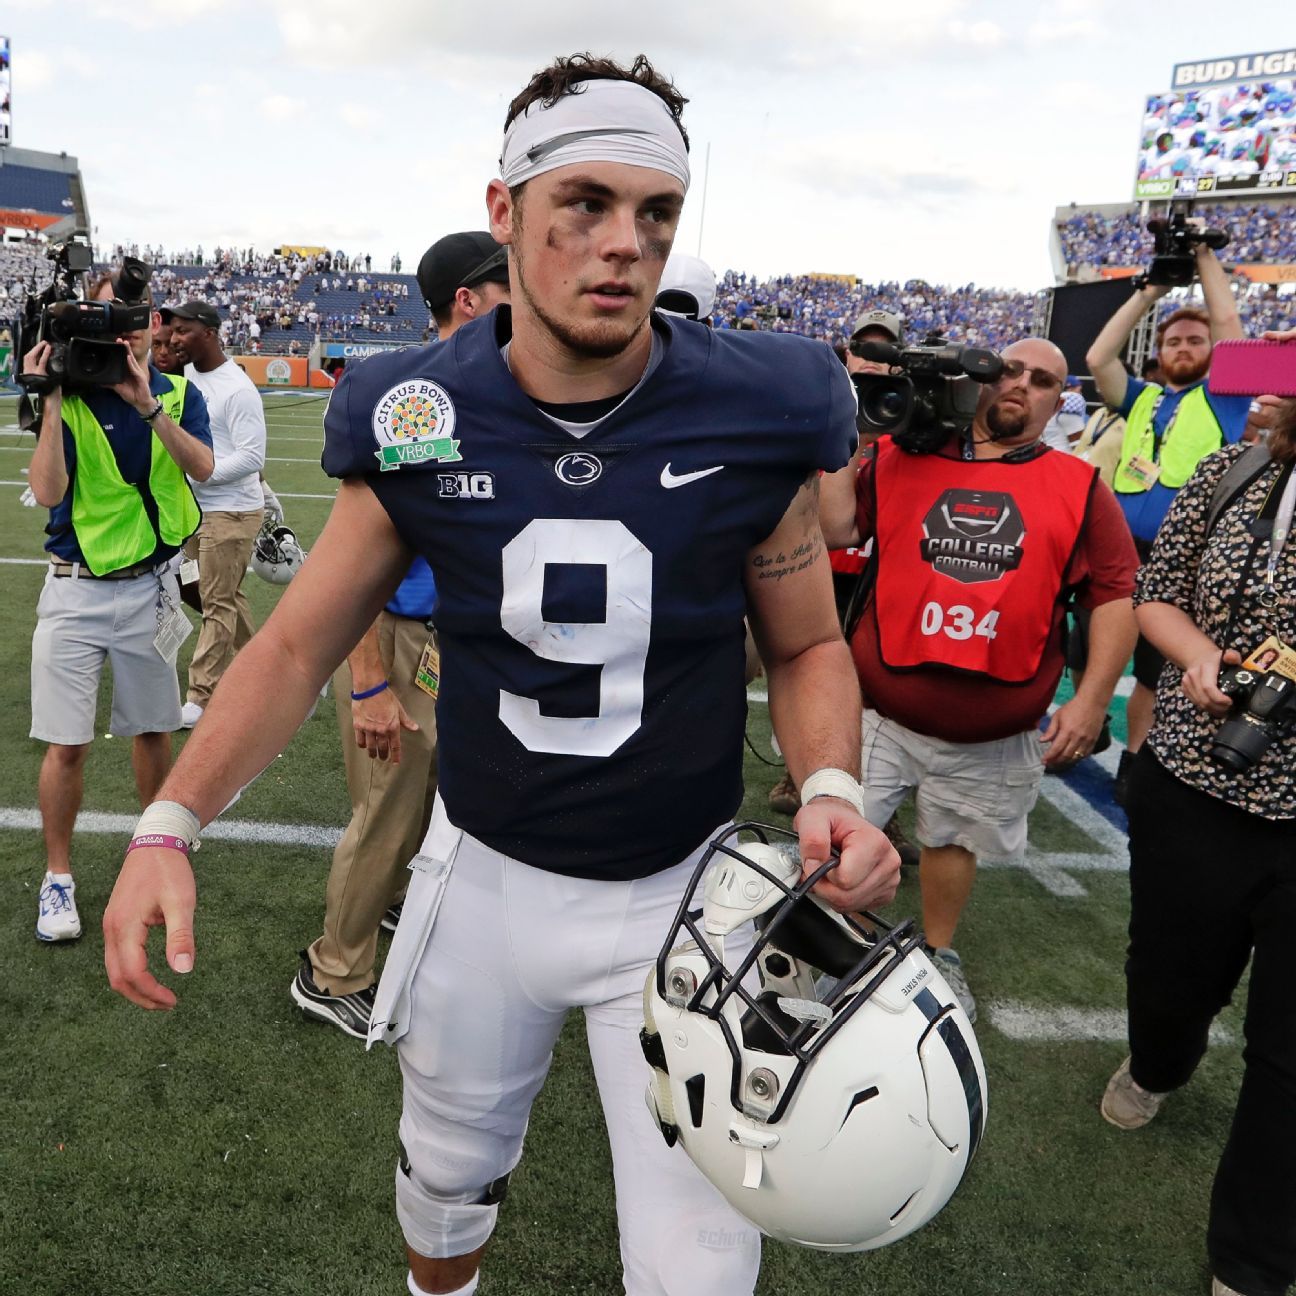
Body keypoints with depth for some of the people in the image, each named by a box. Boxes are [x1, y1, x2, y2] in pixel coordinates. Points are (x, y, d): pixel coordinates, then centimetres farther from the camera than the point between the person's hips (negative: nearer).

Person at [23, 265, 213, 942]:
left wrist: (147, 403, -28)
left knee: (152, 728, 14)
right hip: (76, 590, -1)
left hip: (149, 587, 2)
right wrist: (52, 401, -22)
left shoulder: (178, 393, 0)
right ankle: (58, 877, 17)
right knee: (66, 744, 2)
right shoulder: (70, 397, -4)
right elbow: (47, 491, -17)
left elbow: (202, 466, -18)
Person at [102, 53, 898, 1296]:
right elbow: (296, 642, -3)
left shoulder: (753, 421, -14)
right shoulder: (416, 422, -11)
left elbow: (806, 646, -2)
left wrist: (830, 790, -21)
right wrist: (171, 820, -16)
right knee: (447, 1176, 26)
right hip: (484, 876, 2)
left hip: (681, 898, -1)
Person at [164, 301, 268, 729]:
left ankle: (200, 699, 3)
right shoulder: (186, 376, 6)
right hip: (195, 508, 8)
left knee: (217, 604, -3)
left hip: (231, 512, -8)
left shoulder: (237, 389, -18)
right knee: (226, 596, 18)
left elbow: (252, 457, -21)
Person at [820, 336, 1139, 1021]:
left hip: (996, 733, 1)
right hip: (880, 711, 0)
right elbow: (834, 528, -7)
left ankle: (938, 952, 45)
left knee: (954, 839, 20)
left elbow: (1115, 595, 0)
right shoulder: (901, 456, 2)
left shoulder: (1081, 489, 2)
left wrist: (1092, 697, -7)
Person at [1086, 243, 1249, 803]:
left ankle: (1134, 761, 19)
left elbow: (1228, 323, -3)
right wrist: (1149, 291, 5)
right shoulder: (1142, 398, 15)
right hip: (1117, 551, 3)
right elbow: (1098, 358, 3)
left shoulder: (1224, 394, 7)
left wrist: (1205, 254, 4)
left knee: (1155, 672, 6)